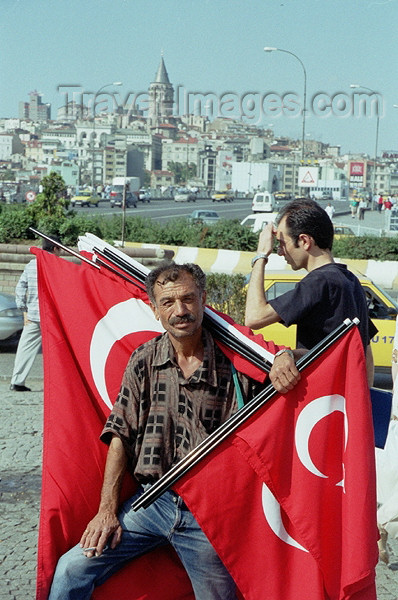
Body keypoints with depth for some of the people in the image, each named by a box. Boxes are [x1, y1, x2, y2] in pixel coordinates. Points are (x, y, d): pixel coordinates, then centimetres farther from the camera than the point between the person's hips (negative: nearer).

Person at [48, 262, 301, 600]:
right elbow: (120, 436, 3)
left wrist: (284, 356, -22)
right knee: (71, 572, -6)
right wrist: (108, 510, -2)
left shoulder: (232, 361, -4)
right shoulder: (144, 361, 2)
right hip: (150, 501, 2)